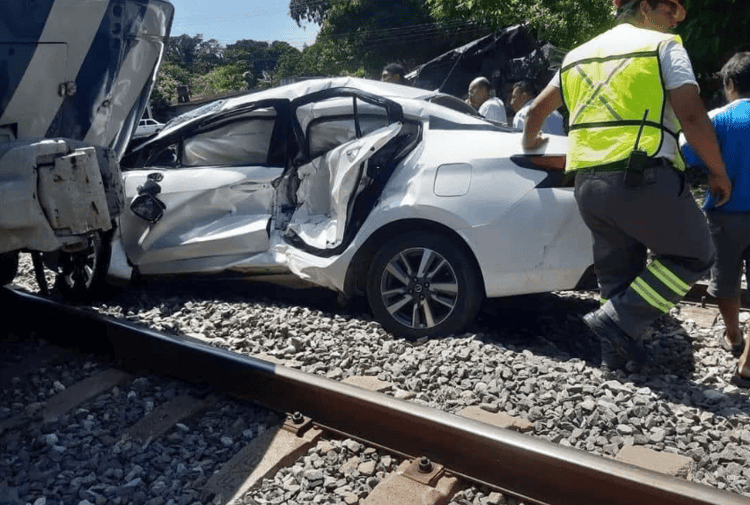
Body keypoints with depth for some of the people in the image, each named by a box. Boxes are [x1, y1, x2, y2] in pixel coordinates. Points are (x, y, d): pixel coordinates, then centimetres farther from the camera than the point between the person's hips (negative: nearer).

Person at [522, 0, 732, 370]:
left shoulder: (579, 55, 22)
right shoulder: (663, 46, 4)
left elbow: (537, 110, 28)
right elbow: (692, 116, -6)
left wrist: (530, 143, 47)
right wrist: (718, 173, 5)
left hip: (587, 182, 6)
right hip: (644, 177, -6)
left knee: (617, 270, 19)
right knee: (693, 256, 10)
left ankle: (617, 348, 21)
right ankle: (618, 321, 0)